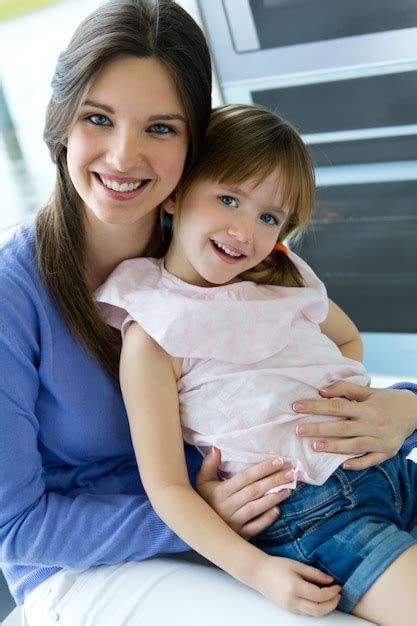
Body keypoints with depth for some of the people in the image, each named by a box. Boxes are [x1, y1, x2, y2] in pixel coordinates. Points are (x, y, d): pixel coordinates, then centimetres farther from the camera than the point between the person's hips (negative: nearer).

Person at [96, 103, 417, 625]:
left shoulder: (284, 280, 8)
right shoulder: (152, 338, -10)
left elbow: (347, 337, 29)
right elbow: (166, 486, -11)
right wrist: (256, 569, -18)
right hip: (309, 516, -7)